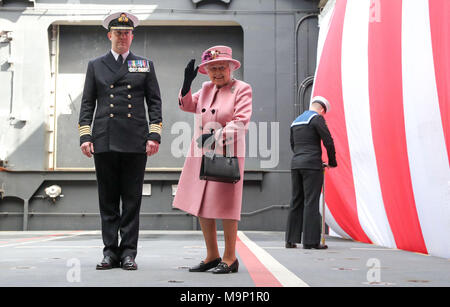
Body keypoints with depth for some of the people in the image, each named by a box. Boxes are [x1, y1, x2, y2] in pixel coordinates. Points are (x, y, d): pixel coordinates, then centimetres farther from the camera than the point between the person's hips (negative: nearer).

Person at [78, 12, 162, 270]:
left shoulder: (145, 66, 13)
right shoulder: (95, 66, 15)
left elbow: (155, 102, 9)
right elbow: (87, 104, 11)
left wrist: (154, 135, -2)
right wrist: (85, 136, 0)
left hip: (135, 142, -1)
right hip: (104, 142, 1)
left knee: (132, 200, 1)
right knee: (108, 200, 3)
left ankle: (128, 253, 5)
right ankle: (110, 252, 9)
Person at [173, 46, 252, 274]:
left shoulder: (242, 89, -5)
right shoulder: (207, 88, 14)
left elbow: (241, 122, -14)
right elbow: (187, 105, 20)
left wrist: (217, 137, -26)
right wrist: (187, 82, 4)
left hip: (227, 153, -7)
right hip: (201, 154, 7)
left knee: (224, 206, -4)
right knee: (200, 206, 8)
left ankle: (230, 258, 8)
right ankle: (212, 256, 20)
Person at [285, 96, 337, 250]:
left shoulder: (296, 121, 19)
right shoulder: (317, 118, -5)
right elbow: (328, 141, -9)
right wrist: (332, 161, 4)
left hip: (296, 164, 7)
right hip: (312, 165, -7)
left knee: (296, 202, 9)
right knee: (311, 202, -6)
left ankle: (291, 240, 9)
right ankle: (310, 241, -6)